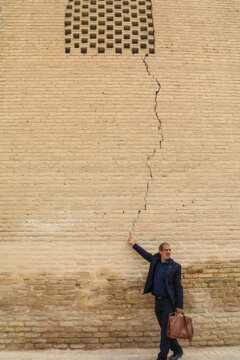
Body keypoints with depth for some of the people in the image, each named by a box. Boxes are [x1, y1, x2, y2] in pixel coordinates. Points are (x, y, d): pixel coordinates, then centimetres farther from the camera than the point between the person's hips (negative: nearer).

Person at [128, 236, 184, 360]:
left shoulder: (175, 267, -8)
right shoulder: (155, 260, 4)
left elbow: (178, 287, -7)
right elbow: (145, 253, 23)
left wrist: (179, 306, -9)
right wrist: (134, 245, 29)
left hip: (168, 302, -5)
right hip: (158, 301, 5)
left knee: (165, 330, -2)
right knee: (165, 329, 14)